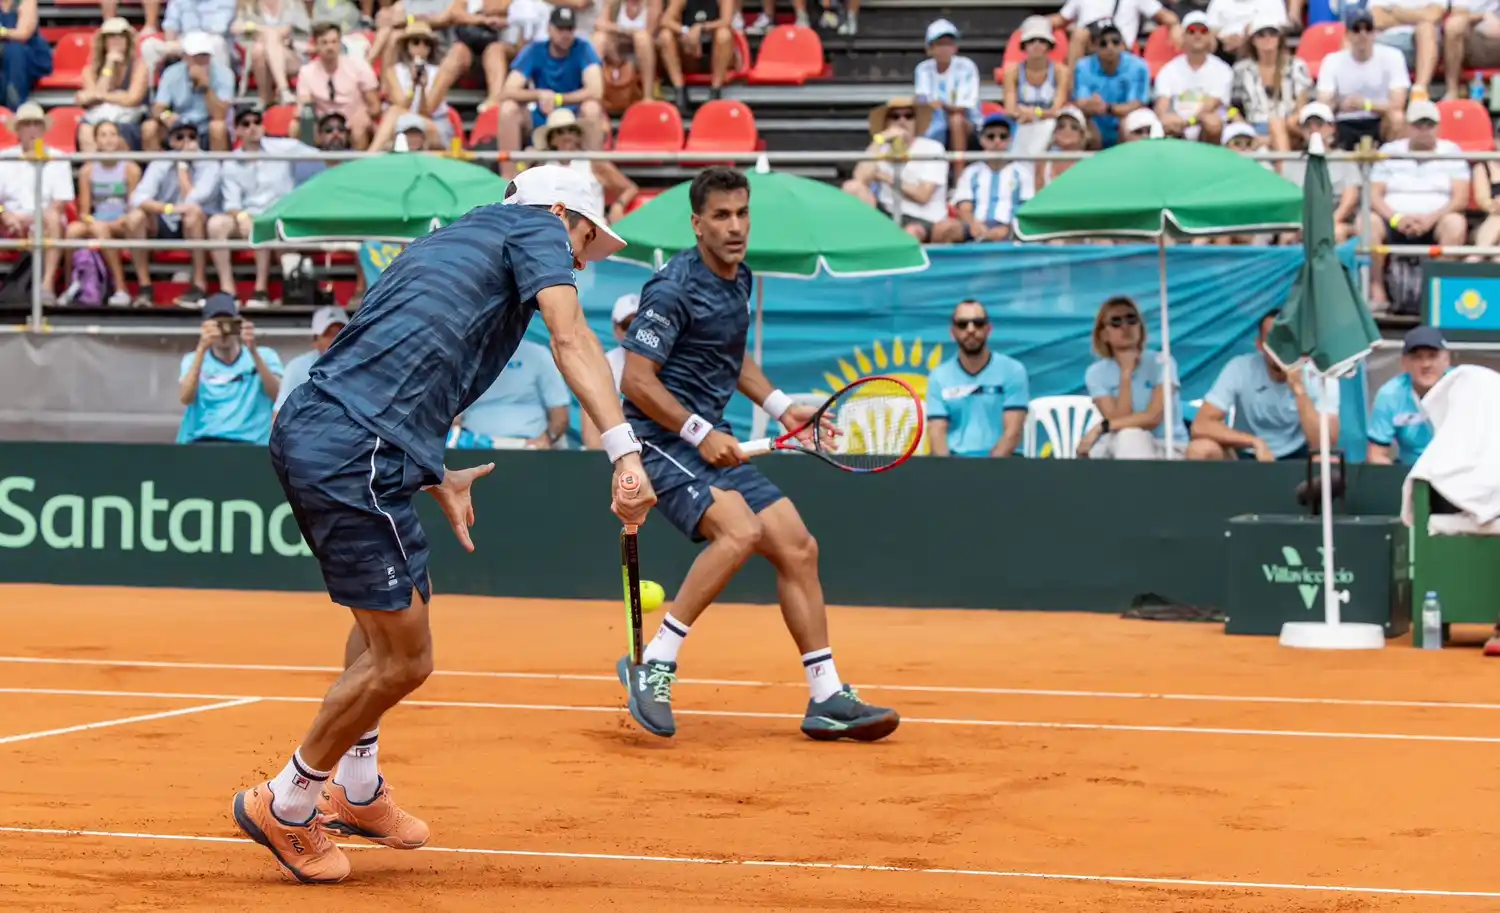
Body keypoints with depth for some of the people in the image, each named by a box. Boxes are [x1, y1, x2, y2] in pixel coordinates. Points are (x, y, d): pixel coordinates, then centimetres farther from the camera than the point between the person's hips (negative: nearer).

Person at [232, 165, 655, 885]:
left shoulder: (450, 239, 30)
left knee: (385, 622, 28)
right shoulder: (537, 227, 6)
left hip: (305, 427, 10)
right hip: (354, 454, -10)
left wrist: (435, 479, 29)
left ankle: (356, 791, 39)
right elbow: (569, 338, -12)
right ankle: (285, 804, 13)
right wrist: (624, 452, -23)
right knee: (403, 658, -1)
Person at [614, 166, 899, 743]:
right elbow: (637, 381, -17)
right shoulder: (674, 289, -15)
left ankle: (827, 699, 9)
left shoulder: (740, 280, 12)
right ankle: (653, 663, -21)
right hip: (662, 440, -9)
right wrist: (700, 434, -19)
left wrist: (779, 406, 15)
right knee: (741, 530, -30)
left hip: (713, 443, 9)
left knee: (797, 547, 2)